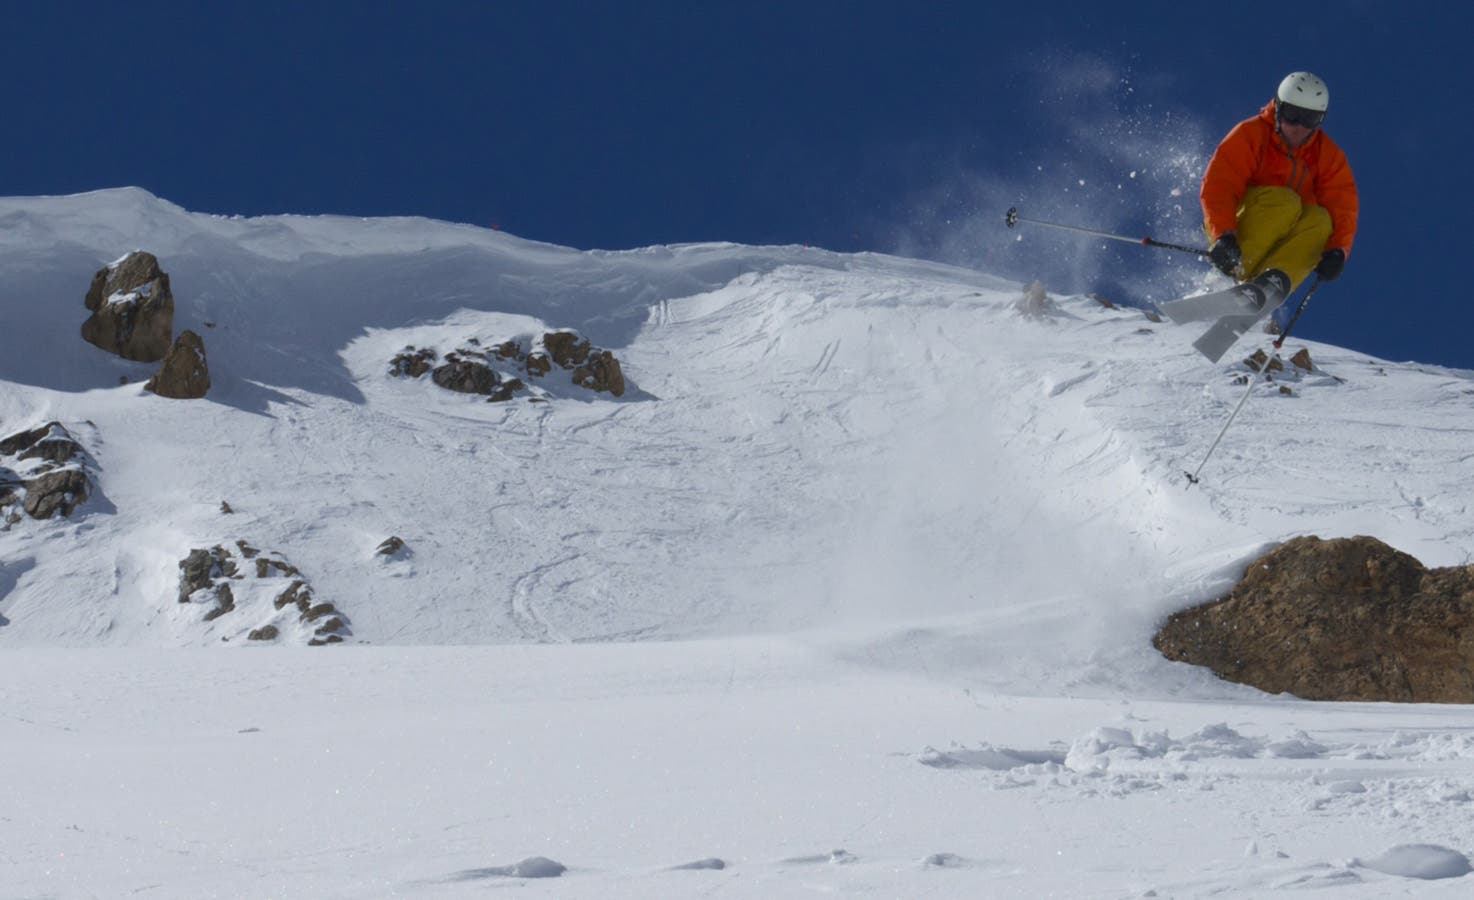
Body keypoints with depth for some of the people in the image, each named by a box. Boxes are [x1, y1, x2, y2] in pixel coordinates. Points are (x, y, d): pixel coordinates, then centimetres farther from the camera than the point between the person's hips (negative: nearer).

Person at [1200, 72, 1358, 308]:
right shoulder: (1250, 135, -10)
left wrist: (1338, 251, -27)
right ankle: (1232, 275, -38)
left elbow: (1343, 207, -7)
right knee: (1284, 200, -30)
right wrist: (1223, 236, -37)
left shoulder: (1328, 155, 1)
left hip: (1281, 242, 4)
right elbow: (1218, 186, -21)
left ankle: (1274, 281, -45)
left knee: (1320, 219, -26)